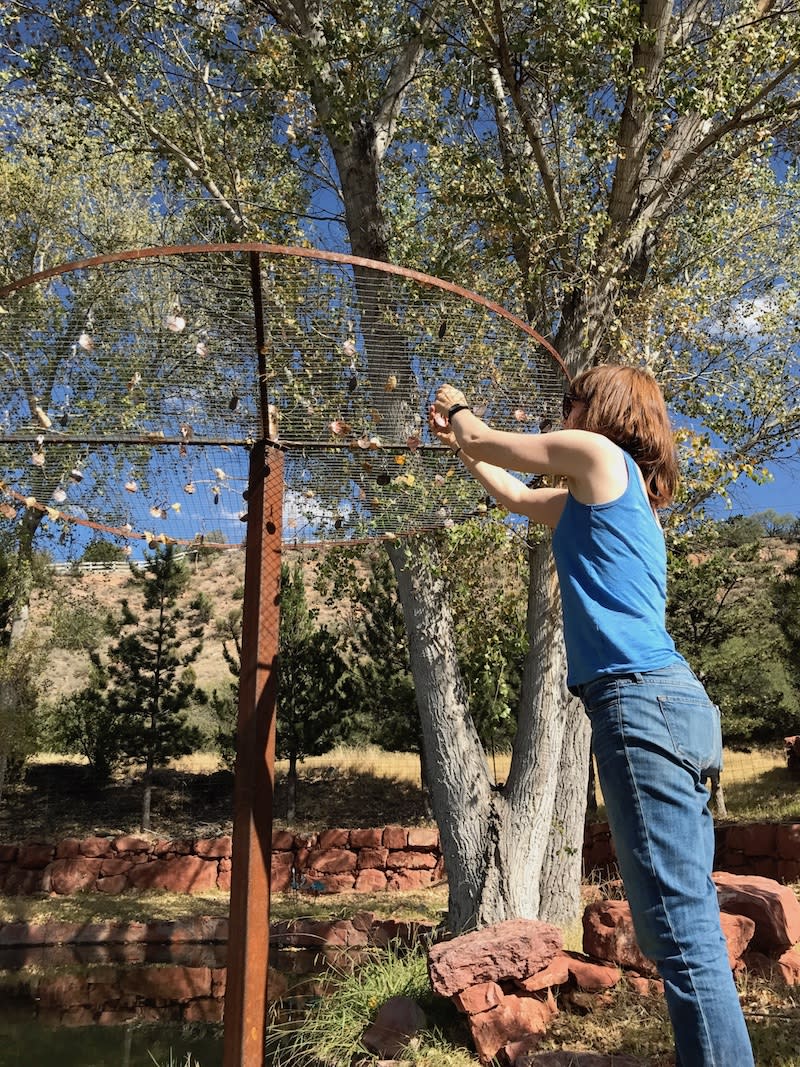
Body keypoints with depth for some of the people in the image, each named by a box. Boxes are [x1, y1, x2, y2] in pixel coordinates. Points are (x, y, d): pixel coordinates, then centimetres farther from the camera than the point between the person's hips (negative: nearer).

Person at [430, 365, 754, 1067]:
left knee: (680, 925, -10)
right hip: (674, 701, 10)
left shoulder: (600, 453, 1)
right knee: (688, 919, 11)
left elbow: (483, 441, 10)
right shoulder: (591, 498, 25)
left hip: (641, 700, -10)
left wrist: (459, 410, 31)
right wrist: (458, 439, 45)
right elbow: (514, 495, 38)